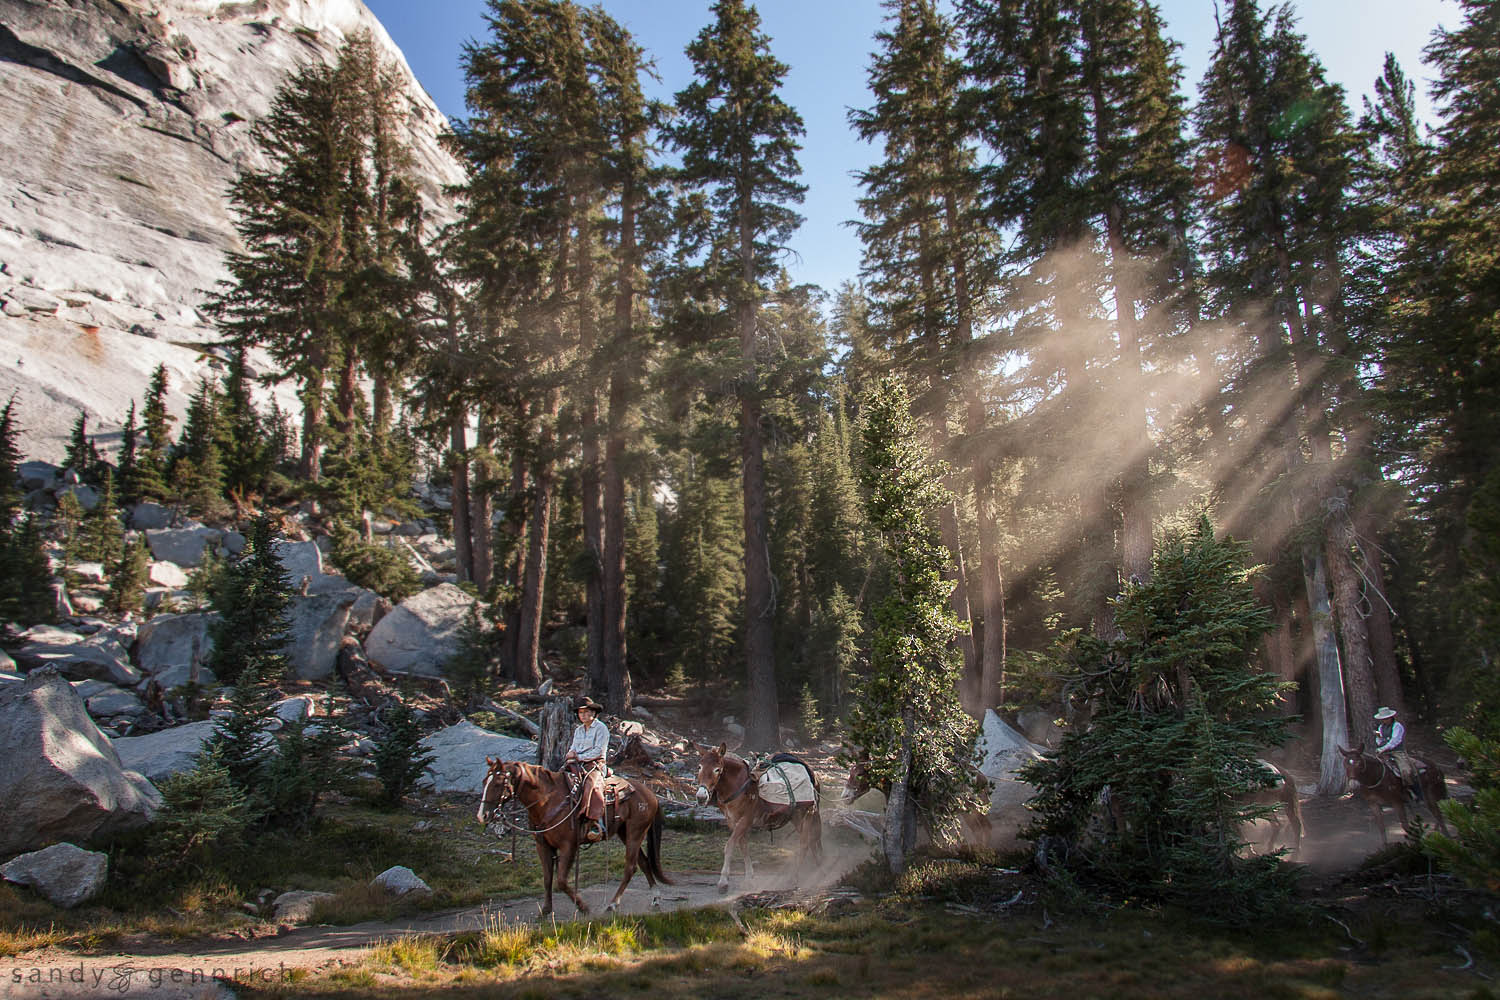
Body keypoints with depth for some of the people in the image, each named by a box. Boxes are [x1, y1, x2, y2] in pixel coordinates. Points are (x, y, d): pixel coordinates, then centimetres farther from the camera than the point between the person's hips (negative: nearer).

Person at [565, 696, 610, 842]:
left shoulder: (601, 728, -1)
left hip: (595, 764, -7)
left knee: (592, 785, -34)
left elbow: (599, 751, -9)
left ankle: (598, 826, -42)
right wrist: (570, 755, -3)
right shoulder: (578, 730, 21)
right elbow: (573, 748, 21)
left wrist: (579, 757, -12)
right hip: (578, 765, 7)